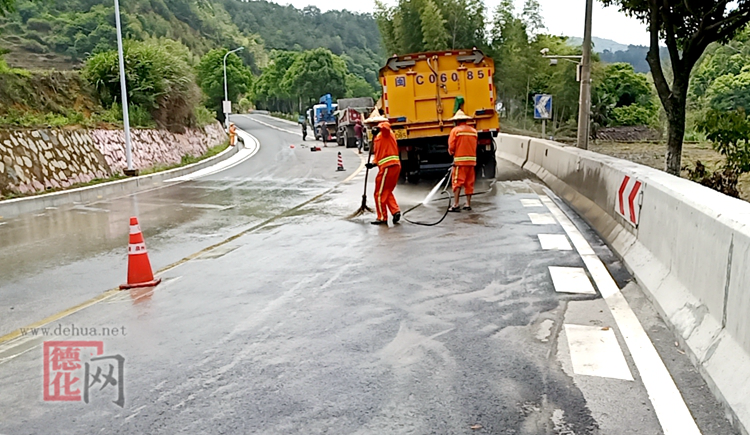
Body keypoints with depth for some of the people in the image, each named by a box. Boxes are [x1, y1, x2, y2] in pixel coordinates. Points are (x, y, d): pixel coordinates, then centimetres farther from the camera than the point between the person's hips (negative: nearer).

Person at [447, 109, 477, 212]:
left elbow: (451, 147, -8)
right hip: (472, 160, 5)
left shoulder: (455, 130, -5)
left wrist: (452, 152, 12)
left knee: (457, 182, -3)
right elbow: (474, 146, 9)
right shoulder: (473, 131, 9)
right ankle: (468, 204, 16)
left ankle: (455, 204, -9)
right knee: (469, 183, 12)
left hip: (460, 160, -5)